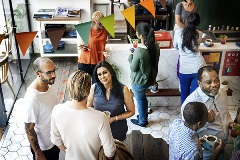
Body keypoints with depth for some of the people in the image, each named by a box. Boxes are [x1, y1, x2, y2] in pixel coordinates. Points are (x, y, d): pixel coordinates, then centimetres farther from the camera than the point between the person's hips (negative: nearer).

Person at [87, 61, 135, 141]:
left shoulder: (123, 89, -18)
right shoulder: (94, 88, -12)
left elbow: (131, 112, -8)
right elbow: (88, 107, 3)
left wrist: (113, 118, -18)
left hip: (118, 131, -1)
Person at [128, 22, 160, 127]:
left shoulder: (139, 51, -33)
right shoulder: (156, 46, -10)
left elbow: (133, 68, -20)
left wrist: (131, 56, -5)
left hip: (139, 82, -7)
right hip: (150, 78, 7)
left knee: (140, 100, 17)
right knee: (143, 98, 30)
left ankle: (142, 121, 38)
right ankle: (144, 115, 48)